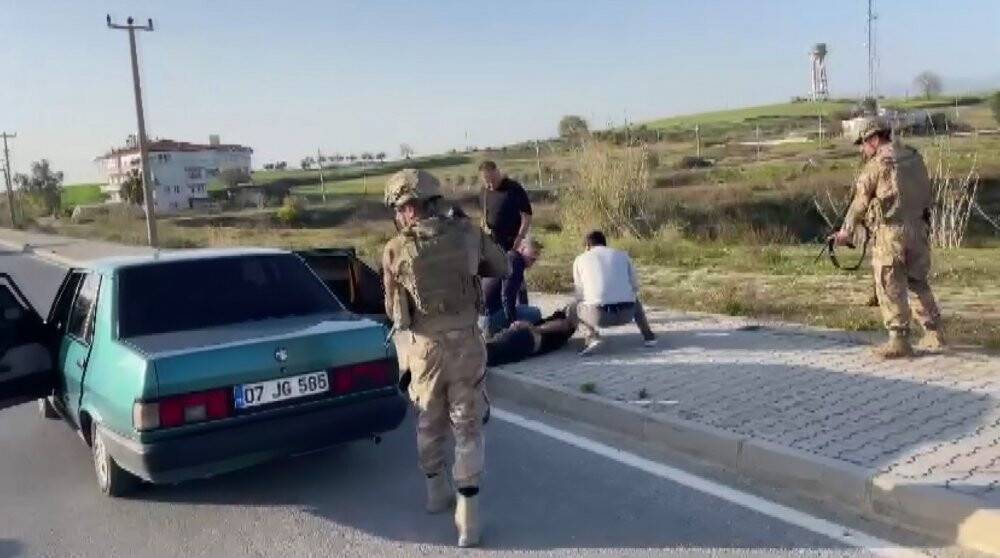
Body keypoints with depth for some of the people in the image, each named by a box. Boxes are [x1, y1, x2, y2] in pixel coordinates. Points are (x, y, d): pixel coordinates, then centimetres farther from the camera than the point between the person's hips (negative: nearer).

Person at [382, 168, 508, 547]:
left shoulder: (395, 251, -6)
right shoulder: (466, 233, -4)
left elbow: (393, 309, 5)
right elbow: (501, 268, 12)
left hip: (423, 348, 0)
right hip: (465, 343, 0)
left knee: (428, 423, 21)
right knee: (467, 427, 8)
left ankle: (437, 492, 38)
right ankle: (468, 514, 5)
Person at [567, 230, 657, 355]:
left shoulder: (580, 259, 15)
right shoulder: (623, 255, 20)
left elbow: (580, 294, 16)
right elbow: (635, 287, 24)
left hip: (599, 314, -4)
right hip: (626, 313, 4)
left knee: (572, 309, 27)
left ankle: (591, 337, 1)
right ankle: (648, 336, 25)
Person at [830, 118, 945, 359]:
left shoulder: (877, 164, -8)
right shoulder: (914, 156, 10)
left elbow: (860, 202, -1)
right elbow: (928, 194, 11)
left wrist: (846, 231, 10)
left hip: (890, 231, -7)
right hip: (919, 228, 7)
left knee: (891, 287, 1)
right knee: (918, 282, 18)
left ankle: (899, 341, 2)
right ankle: (934, 334, 21)